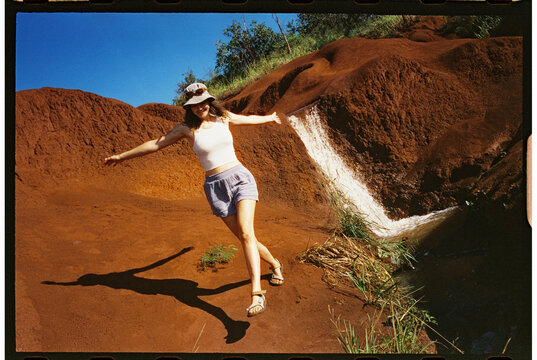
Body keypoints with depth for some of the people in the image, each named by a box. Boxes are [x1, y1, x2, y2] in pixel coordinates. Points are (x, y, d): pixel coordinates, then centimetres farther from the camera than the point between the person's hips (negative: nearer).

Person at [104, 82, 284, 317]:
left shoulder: (224, 118, 9)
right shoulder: (187, 128, 2)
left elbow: (248, 119, 28)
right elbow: (156, 144, 7)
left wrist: (269, 118, 44)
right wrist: (122, 156, 12)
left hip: (240, 177, 0)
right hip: (215, 187, 0)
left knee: (246, 233, -18)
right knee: (244, 238, 1)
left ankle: (257, 294, -22)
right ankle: (275, 265, 29)